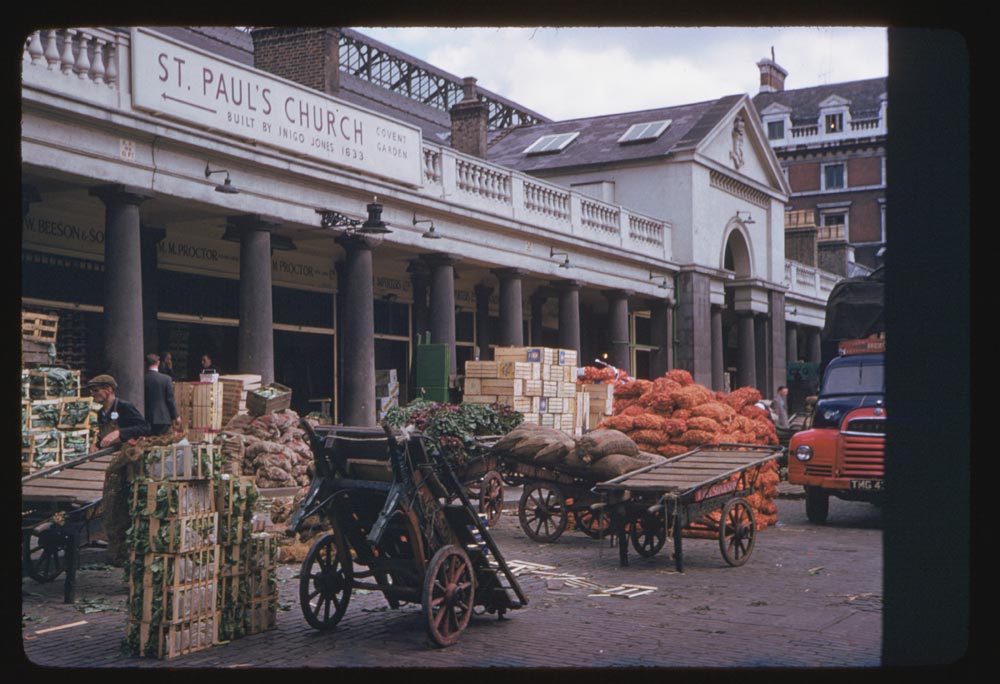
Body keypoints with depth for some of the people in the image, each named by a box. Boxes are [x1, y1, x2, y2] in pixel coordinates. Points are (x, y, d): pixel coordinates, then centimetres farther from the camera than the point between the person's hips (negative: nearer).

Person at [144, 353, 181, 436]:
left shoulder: (142, 380, -3)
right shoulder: (166, 379, -7)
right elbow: (171, 400, -5)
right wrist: (176, 416, 4)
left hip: (147, 419, 2)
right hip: (163, 418, -1)